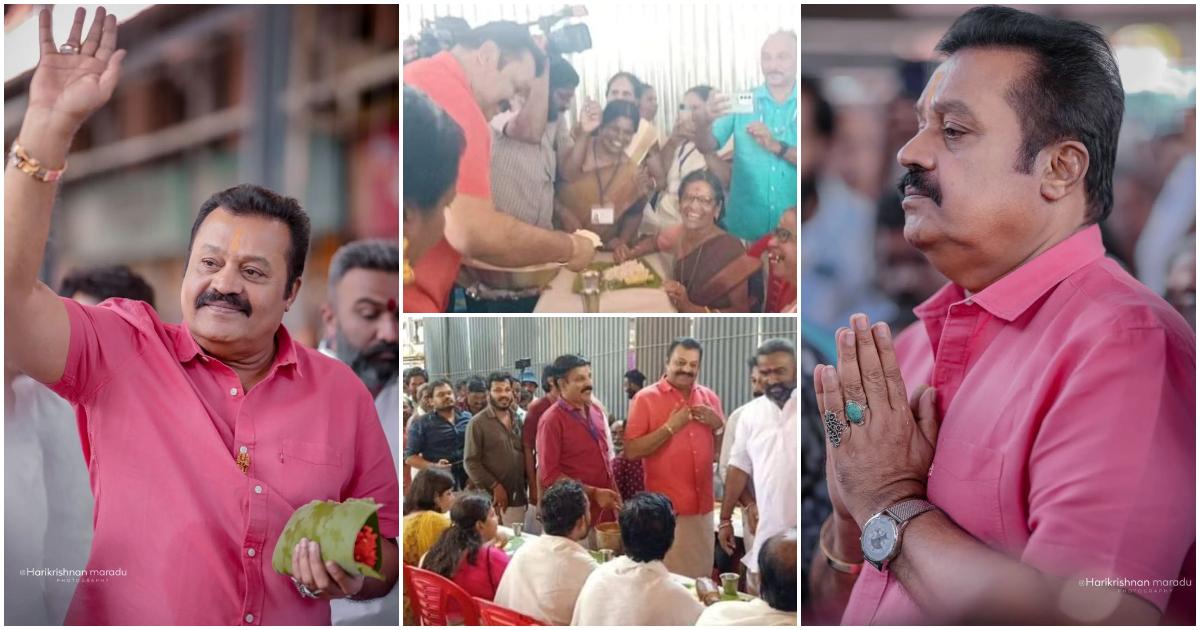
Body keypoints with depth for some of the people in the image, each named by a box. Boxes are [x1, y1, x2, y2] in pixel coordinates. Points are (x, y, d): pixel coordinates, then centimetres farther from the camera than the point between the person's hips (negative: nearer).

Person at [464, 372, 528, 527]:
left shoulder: (517, 421, 13)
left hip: (518, 497, 5)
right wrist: (495, 487, -13)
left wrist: (527, 483, 8)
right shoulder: (478, 423, -4)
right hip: (492, 499, -5)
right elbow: (470, 462, -8)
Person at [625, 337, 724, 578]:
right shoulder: (646, 398, -5)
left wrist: (717, 425, -4)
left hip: (702, 506, 5)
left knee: (701, 579, 9)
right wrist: (670, 427, -17)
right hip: (665, 509, -5)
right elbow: (631, 451, -11)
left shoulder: (709, 397, 10)